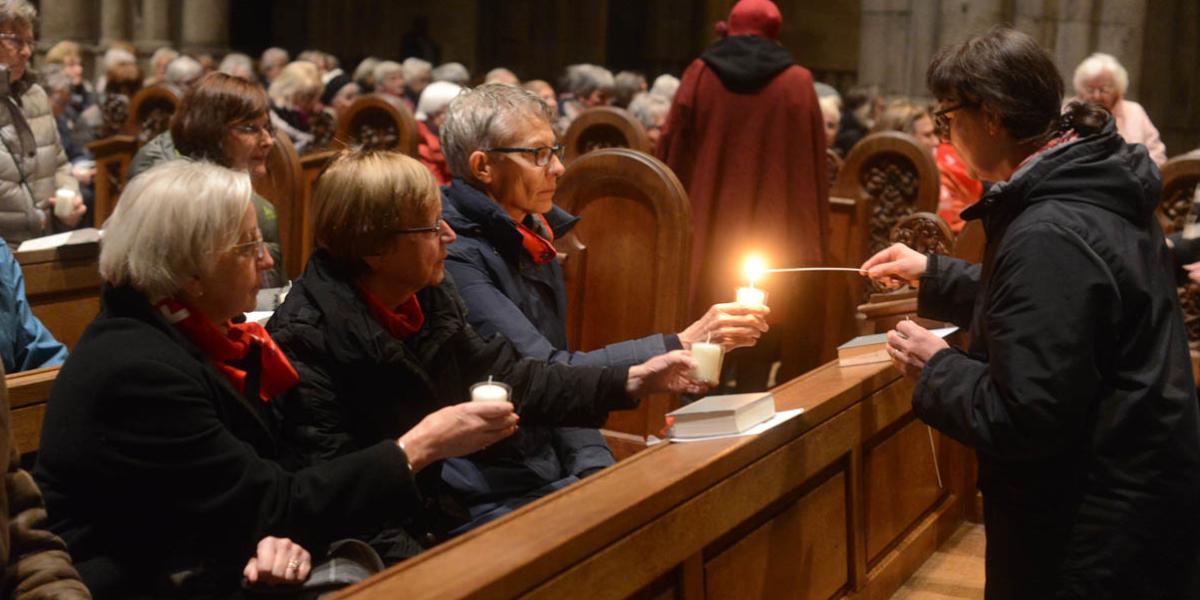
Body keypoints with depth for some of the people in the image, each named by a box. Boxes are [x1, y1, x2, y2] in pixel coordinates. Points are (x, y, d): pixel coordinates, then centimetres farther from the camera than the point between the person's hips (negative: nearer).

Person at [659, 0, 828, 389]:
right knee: (757, 365, 5)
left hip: (706, 241, 1)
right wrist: (815, 242, 7)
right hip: (776, 243, 0)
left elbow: (672, 155, 3)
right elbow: (815, 167, 2)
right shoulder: (798, 83, 2)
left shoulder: (700, 75, 2)